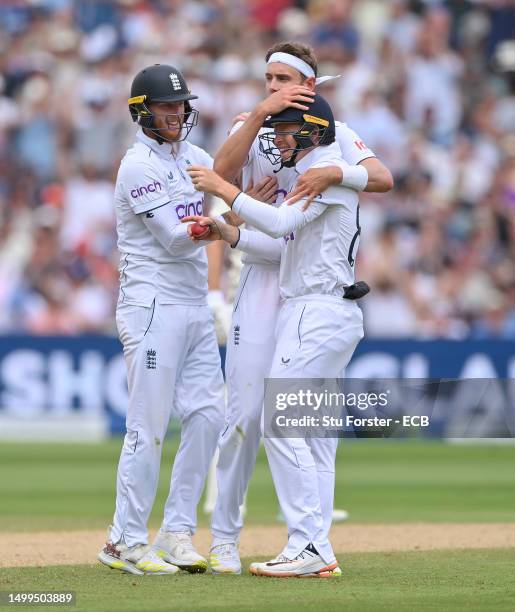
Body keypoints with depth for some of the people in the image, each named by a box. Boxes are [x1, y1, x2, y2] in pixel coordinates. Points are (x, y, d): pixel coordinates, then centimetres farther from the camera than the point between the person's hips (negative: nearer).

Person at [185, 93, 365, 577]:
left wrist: (224, 189, -19)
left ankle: (307, 547, -14)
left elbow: (281, 224, -24)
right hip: (331, 316, 11)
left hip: (317, 314, -11)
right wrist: (228, 233, 9)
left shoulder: (327, 170, -11)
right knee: (314, 435, 9)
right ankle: (318, 553, 9)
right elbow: (286, 248, 19)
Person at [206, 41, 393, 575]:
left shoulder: (335, 134, 5)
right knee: (245, 413, -4)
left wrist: (332, 172, -30)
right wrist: (259, 112, -23)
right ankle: (224, 536, 6)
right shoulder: (253, 129, 6)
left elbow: (382, 178, -13)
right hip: (261, 281, 0)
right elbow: (222, 170, -15)